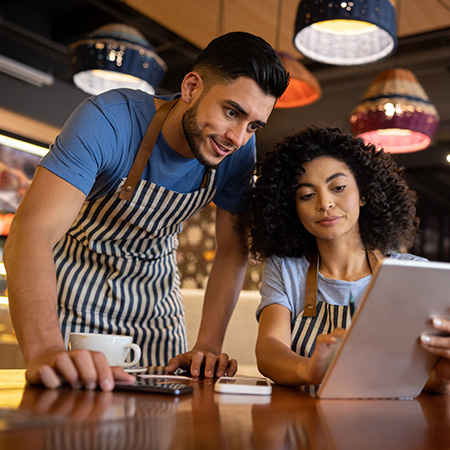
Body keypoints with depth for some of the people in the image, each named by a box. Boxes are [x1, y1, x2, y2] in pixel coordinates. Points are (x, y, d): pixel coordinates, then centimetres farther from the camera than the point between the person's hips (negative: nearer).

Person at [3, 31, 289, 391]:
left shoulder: (240, 150, -17)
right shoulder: (108, 121, -31)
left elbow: (233, 250, -8)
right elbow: (33, 230, -41)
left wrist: (208, 345, -20)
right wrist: (45, 349, -56)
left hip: (154, 300, 4)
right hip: (76, 285, -3)